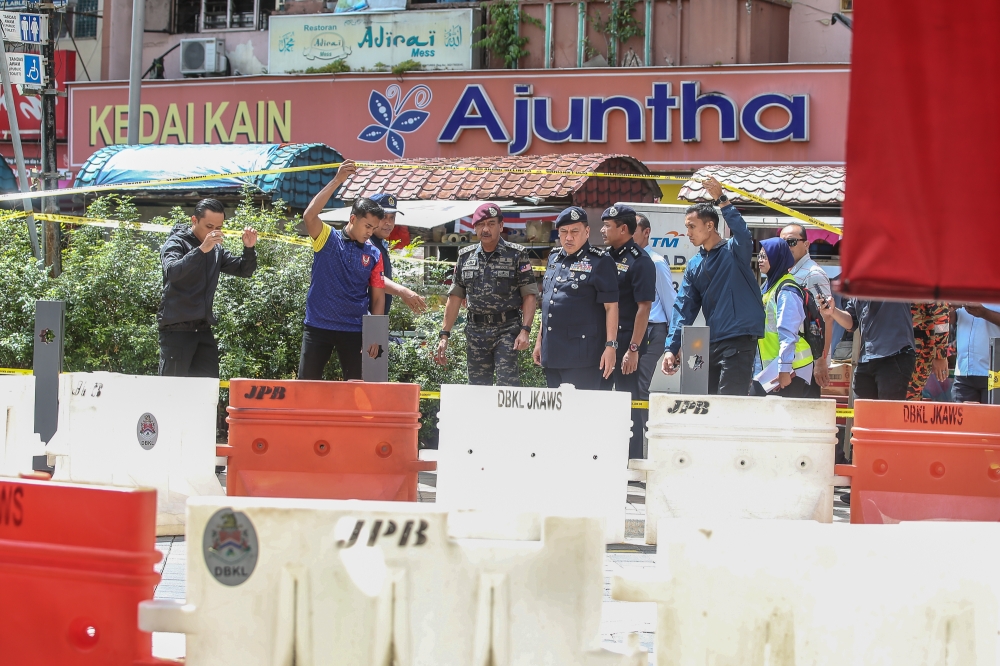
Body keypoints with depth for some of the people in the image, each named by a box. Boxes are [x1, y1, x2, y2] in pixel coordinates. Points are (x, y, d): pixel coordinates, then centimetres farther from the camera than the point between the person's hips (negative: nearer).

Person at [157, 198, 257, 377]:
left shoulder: (216, 249, 14)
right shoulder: (176, 243, -6)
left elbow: (244, 270, 15)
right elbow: (172, 271, -26)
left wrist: (249, 249, -6)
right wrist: (202, 250, -36)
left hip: (204, 329, 7)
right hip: (177, 329, -7)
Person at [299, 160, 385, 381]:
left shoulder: (374, 255, 5)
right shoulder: (327, 239, 1)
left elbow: (378, 298, 7)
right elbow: (309, 216, -18)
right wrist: (337, 181, -21)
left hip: (354, 331, 2)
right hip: (318, 327, -2)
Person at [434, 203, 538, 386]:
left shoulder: (516, 255, -1)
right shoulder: (466, 256, 11)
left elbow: (530, 295, -4)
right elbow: (455, 297, 14)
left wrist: (525, 330, -16)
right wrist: (444, 335, 9)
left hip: (507, 330, -4)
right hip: (476, 332, 4)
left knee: (507, 384, -13)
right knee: (477, 386, 6)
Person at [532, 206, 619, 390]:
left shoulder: (600, 262, -5)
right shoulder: (554, 258, 16)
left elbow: (611, 306, -9)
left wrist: (610, 346, -14)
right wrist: (539, 340, 21)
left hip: (582, 354, -7)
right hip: (552, 352, 7)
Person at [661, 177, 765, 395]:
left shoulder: (734, 252, -1)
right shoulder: (694, 265, 15)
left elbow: (742, 233, -25)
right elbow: (684, 308, 11)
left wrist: (722, 200, -31)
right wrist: (671, 348, 3)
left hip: (739, 342, -7)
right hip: (711, 343, 7)